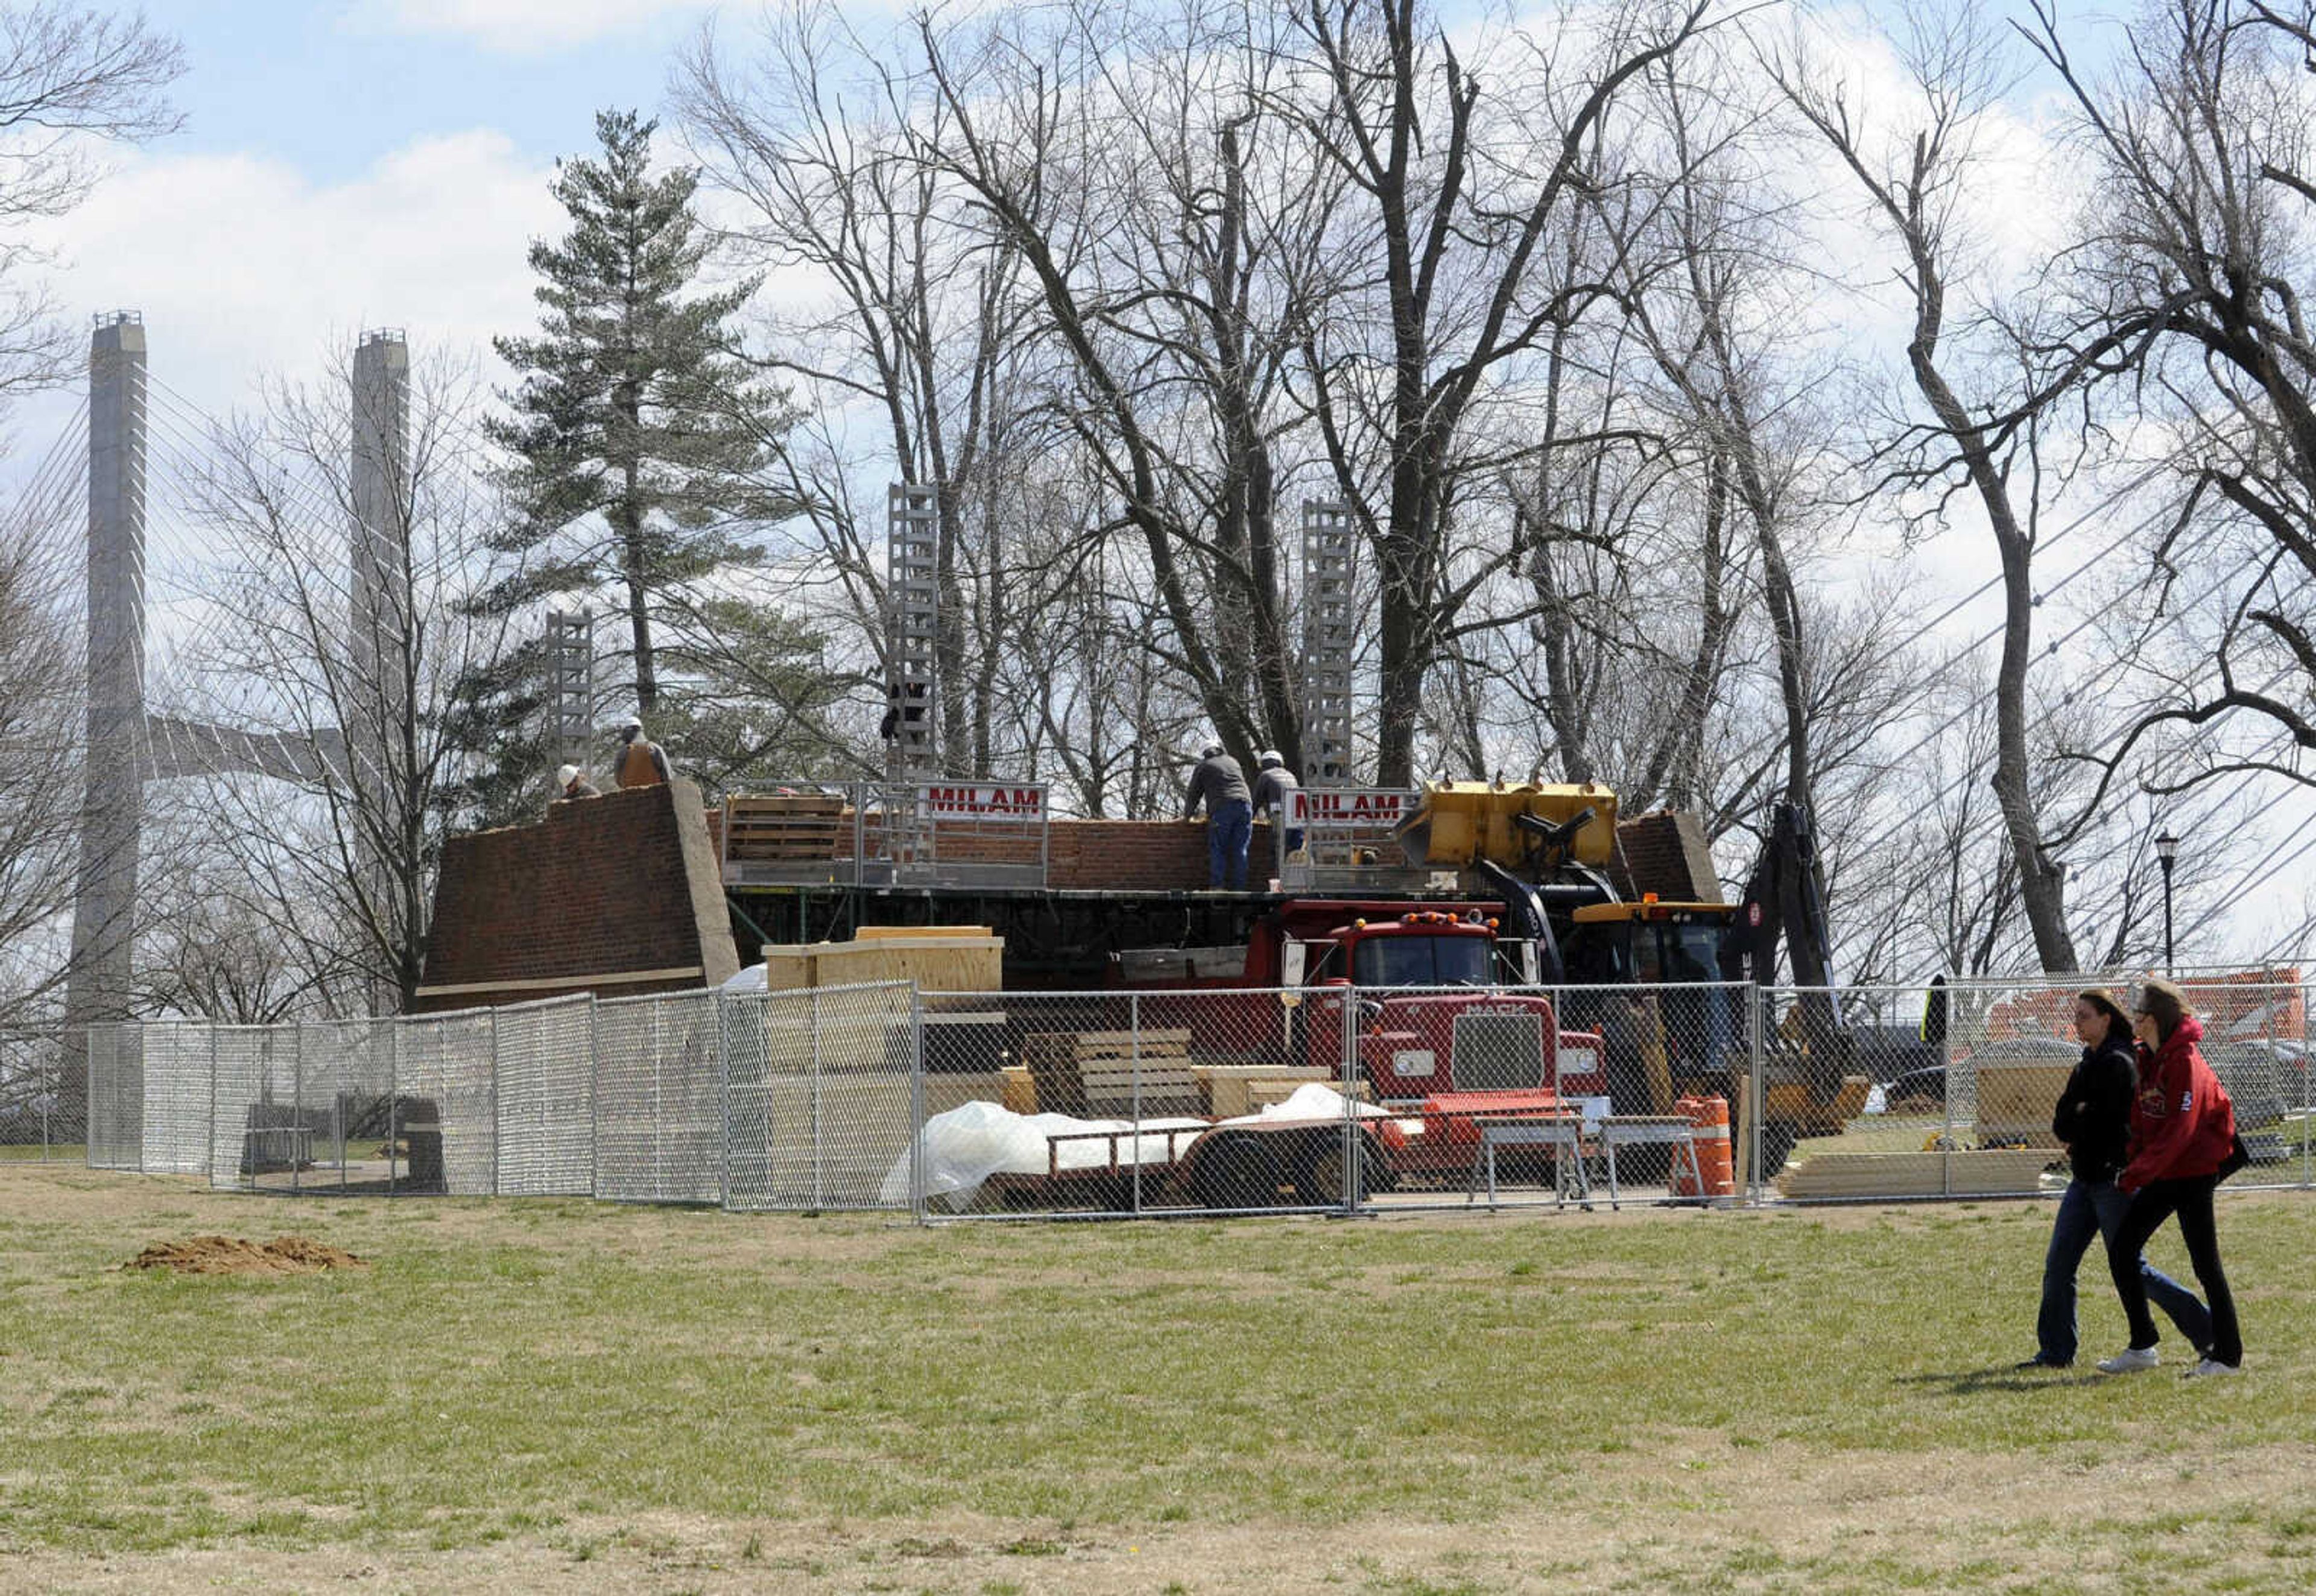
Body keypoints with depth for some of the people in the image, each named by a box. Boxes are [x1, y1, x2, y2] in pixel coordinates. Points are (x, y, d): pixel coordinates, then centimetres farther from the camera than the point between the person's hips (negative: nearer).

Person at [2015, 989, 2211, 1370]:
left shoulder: (2117, 1063, -14)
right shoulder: (2091, 1063, 15)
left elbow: (2097, 1121, -20)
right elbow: (2063, 1121, 12)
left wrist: (2069, 1129, -3)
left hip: (2114, 1177, -9)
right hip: (2086, 1177, 9)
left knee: (2130, 1267, -4)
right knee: (2057, 1264, 3)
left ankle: (2208, 1329, 6)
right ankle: (2056, 1351, 8)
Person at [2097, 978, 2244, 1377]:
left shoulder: (2185, 1062, -17)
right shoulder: (2146, 1060, 9)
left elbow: (2180, 1130, -22)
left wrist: (2137, 1173, -22)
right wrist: (2135, 1164, 2)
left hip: (2193, 1172, -9)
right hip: (2161, 1174, 9)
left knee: (2205, 1264, -3)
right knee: (2121, 1251, 4)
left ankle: (2228, 1356, 6)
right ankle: (2142, 1347, 10)